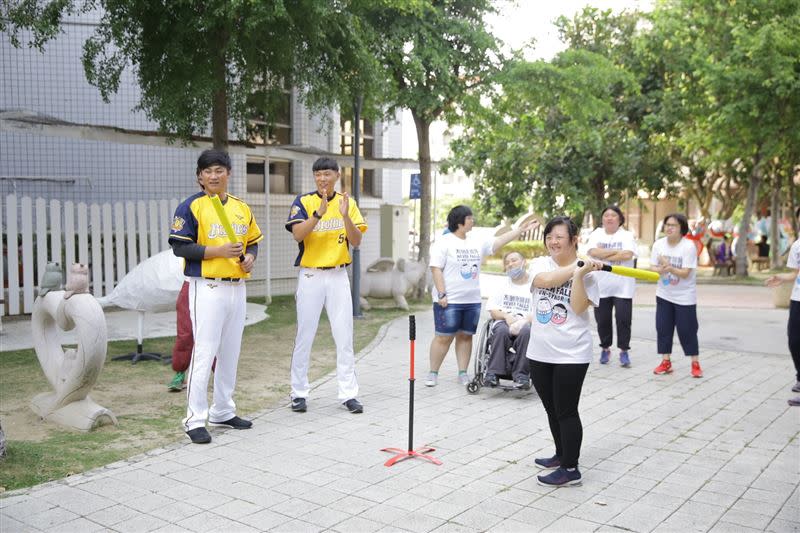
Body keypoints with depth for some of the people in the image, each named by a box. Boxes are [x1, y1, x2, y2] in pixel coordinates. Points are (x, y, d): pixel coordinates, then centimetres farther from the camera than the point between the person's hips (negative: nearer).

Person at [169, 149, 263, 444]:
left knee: (230, 352, 13)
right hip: (207, 288, -6)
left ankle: (223, 411, 26)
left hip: (237, 287, 6)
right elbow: (179, 246, -11)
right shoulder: (191, 207, -5)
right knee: (204, 353, -8)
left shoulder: (242, 208, 12)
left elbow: (253, 241, 20)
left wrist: (250, 257, -2)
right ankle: (195, 419, 1)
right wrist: (217, 251, -20)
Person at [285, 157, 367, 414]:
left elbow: (356, 241, -3)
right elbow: (298, 235, -16)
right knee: (304, 336, 3)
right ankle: (299, 393, 14)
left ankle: (349, 393, 9)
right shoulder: (304, 201, -1)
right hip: (310, 276, -2)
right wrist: (319, 212, -28)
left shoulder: (347, 202, 5)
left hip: (338, 276, 2)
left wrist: (345, 216, -18)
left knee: (344, 335, 2)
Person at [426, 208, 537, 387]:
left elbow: (500, 241, 12)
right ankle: (433, 373, 7)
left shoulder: (477, 243, 10)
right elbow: (436, 269, -12)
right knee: (444, 337, -3)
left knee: (465, 336, 9)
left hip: (472, 301, 6)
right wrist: (441, 295, -17)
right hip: (449, 301, -6)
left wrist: (522, 229, 8)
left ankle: (463, 373, 17)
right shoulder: (444, 242, -8)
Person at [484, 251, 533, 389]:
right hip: (503, 322, 2)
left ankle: (521, 374, -34)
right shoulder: (502, 284, 22)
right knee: (502, 330, -35)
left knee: (526, 331, -37)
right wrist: (506, 316, -9)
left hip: (525, 323, -2)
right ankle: (493, 372, -33)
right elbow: (492, 310, 13)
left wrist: (524, 320, -20)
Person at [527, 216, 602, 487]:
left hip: (571, 355, -5)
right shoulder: (539, 263, 4)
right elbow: (545, 280, -19)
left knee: (566, 411, 0)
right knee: (552, 409, 18)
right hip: (540, 352, 5)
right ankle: (562, 455, 37)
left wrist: (580, 274, -23)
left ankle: (571, 469, 12)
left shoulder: (587, 272, -5)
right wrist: (575, 266, -21)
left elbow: (579, 307, -16)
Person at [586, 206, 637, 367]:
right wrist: (617, 252, -13)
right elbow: (593, 252, -11)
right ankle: (605, 348, 24)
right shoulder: (597, 234, 7)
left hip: (622, 286, -2)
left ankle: (624, 351, 9)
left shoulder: (627, 235, 1)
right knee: (602, 319, 8)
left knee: (623, 319, -3)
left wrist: (603, 256, -11)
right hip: (601, 286, 2)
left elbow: (628, 255, -16)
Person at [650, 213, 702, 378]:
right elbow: (652, 267, -3)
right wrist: (660, 270, -25)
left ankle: (695, 364, 12)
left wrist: (670, 268, -38)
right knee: (663, 328, 5)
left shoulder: (688, 246, -17)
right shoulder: (658, 244, -4)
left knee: (687, 330, 0)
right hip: (664, 295, 4)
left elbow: (685, 273, -21)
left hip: (684, 297, -4)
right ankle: (666, 362, 16)